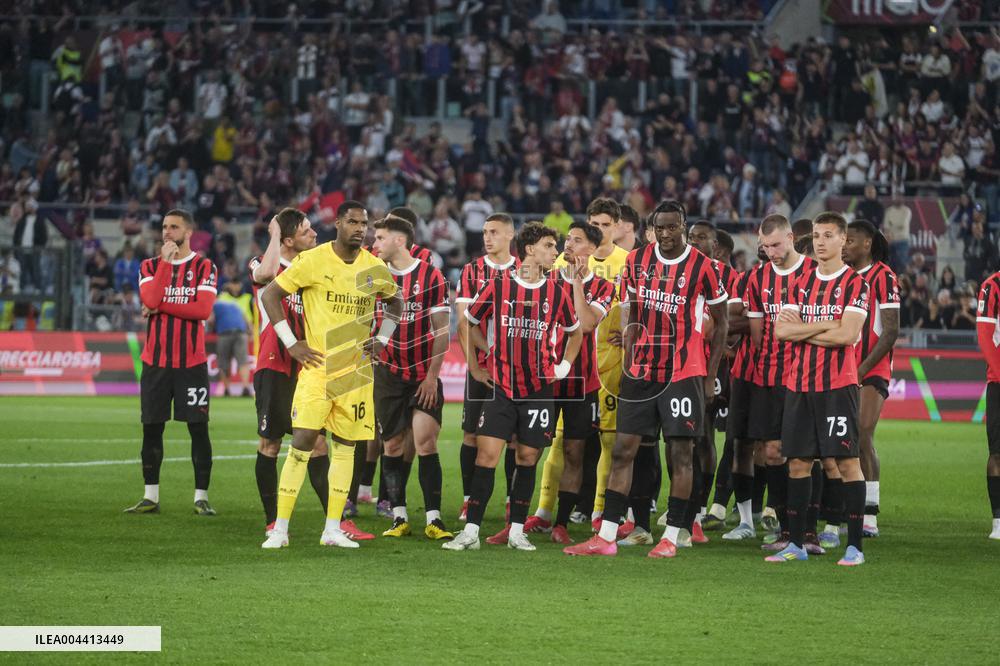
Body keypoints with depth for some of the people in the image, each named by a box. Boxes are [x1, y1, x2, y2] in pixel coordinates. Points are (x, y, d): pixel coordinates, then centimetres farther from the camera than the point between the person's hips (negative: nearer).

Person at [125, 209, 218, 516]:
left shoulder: (205, 268, 2)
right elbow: (151, 300, -11)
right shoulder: (150, 266, 9)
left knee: (198, 428, -4)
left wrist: (161, 306, -11)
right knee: (151, 427, 4)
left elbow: (203, 309, -13)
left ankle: (201, 498, 1)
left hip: (192, 361, -3)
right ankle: (150, 497, 11)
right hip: (155, 360, 3)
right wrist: (166, 261, -10)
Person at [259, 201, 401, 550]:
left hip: (356, 370, 4)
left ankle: (333, 528, 11)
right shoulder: (312, 261, -8)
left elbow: (395, 304, 25)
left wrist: (382, 340, 10)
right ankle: (280, 529, -6)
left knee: (346, 446, 5)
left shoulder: (376, 269, 5)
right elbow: (270, 295, -2)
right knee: (302, 443, -11)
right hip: (318, 367, -4)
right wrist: (291, 343, -6)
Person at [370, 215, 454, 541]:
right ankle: (399, 518, 9)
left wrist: (432, 376, -9)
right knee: (393, 445, 2)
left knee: (425, 441, -10)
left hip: (424, 375, -3)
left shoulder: (431, 277, -5)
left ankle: (434, 519, -8)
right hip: (388, 374, 3)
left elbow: (442, 331, -5)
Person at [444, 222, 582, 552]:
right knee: (486, 454, -8)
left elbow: (575, 331, 20)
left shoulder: (557, 292, 4)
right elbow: (470, 321, 12)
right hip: (500, 386, -2)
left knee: (527, 458, 4)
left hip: (538, 389, 2)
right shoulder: (497, 286, -1)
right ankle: (471, 531, -6)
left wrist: (564, 366, 10)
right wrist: (474, 367, 10)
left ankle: (517, 531, 12)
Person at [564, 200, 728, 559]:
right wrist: (628, 358, 4)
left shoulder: (702, 267, -6)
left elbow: (721, 321, 1)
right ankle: (605, 537, 3)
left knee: (681, 453, -2)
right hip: (642, 369, 4)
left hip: (684, 371, -4)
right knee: (623, 449, 2)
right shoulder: (636, 261, 6)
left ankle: (671, 537, 4)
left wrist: (711, 375, -1)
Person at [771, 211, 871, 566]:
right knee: (798, 462, 7)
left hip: (838, 384, -5)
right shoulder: (800, 283, 13)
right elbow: (782, 330, 1)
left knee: (847, 462, -5)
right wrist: (825, 325, -9)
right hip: (799, 384, 5)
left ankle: (854, 546, -2)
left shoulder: (855, 284, -3)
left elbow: (846, 335, -15)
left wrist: (801, 331, -6)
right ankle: (796, 544, 14)